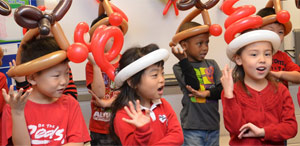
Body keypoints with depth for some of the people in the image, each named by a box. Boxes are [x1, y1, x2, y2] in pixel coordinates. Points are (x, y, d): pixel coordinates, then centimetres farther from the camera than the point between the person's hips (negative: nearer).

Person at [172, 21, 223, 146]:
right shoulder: (179, 67, -2)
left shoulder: (212, 64, 9)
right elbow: (194, 86, -18)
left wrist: (207, 93, -16)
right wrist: (183, 60, -22)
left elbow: (223, 90, 2)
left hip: (213, 126, 4)